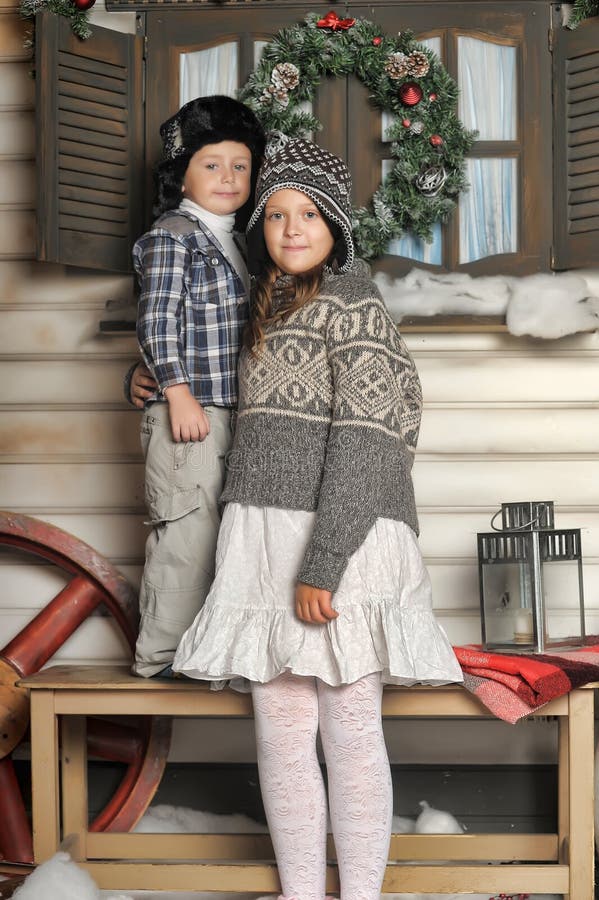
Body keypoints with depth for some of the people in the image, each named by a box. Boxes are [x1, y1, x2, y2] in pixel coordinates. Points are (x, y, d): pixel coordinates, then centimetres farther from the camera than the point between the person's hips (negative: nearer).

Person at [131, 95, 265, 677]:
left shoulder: (231, 241, 18)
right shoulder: (172, 236, -8)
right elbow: (158, 321, -15)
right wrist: (178, 392, -21)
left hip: (223, 407, 9)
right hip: (187, 408, -9)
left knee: (209, 529, 13)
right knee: (186, 529, -8)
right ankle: (159, 656, 1)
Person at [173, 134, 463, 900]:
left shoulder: (351, 301, -6)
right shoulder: (269, 307, 19)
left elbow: (365, 441, -15)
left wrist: (321, 565, -21)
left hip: (341, 539, -7)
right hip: (268, 539, 8)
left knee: (349, 733, -3)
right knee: (280, 734, 6)